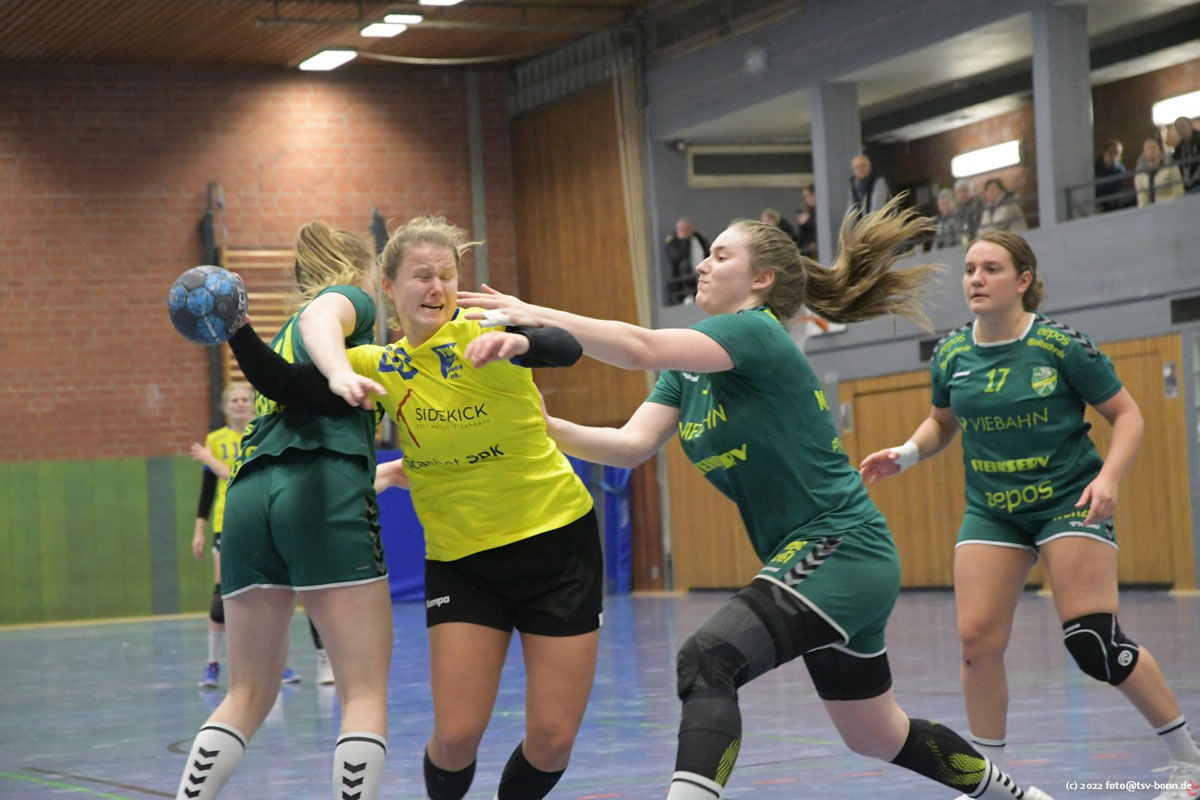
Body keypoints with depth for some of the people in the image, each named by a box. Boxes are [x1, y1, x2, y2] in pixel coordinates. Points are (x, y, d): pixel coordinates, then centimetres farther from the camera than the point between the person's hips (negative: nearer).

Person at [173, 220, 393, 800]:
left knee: (249, 694, 13)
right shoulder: (351, 297, 13)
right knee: (366, 693, -6)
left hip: (249, 492, 7)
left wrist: (381, 474, 50)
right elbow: (320, 320, -12)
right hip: (324, 494, -7)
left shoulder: (283, 335, 35)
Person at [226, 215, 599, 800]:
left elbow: (565, 349, -29)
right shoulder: (378, 365, 1)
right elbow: (286, 387, -9)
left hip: (557, 539, -2)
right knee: (456, 735, -8)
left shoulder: (483, 332, -9)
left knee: (554, 738, -2)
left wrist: (517, 343, -50)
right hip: (459, 559, 2)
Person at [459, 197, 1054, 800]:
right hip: (810, 559, 10)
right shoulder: (690, 367, 13)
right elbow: (631, 445, -2)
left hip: (842, 549, -10)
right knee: (877, 738, 22)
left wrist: (539, 315, -24)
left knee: (708, 660, -29)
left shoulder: (755, 331, -13)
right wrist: (540, 425, -14)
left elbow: (641, 348, -28)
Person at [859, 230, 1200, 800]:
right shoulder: (952, 354, 0)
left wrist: (1108, 478, -21)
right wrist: (907, 453, 0)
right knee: (977, 642, -7)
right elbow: (942, 422, 19)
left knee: (1093, 644, -11)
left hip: (1069, 502, -4)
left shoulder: (1060, 344, -12)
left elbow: (1126, 415, -5)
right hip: (991, 511, 4)